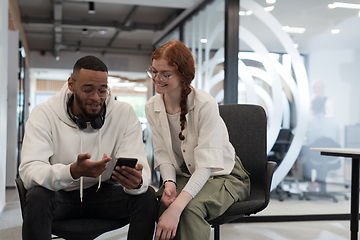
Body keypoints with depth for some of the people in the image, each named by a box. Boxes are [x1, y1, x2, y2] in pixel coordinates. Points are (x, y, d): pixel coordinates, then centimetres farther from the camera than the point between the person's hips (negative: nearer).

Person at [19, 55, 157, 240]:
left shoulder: (124, 114, -9)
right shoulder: (44, 114, -13)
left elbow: (139, 166, -16)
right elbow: (28, 170, -26)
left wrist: (138, 181, -43)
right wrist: (73, 171, -46)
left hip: (102, 194, 2)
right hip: (60, 196, -1)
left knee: (147, 195, -23)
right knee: (37, 197, -34)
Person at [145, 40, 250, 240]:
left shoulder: (205, 105, -23)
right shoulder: (152, 107, -4)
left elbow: (206, 165, -28)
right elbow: (162, 154, -1)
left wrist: (177, 207, -39)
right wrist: (169, 183, -23)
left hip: (223, 175, -4)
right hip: (184, 176, 4)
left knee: (190, 208, -34)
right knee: (163, 204, -29)